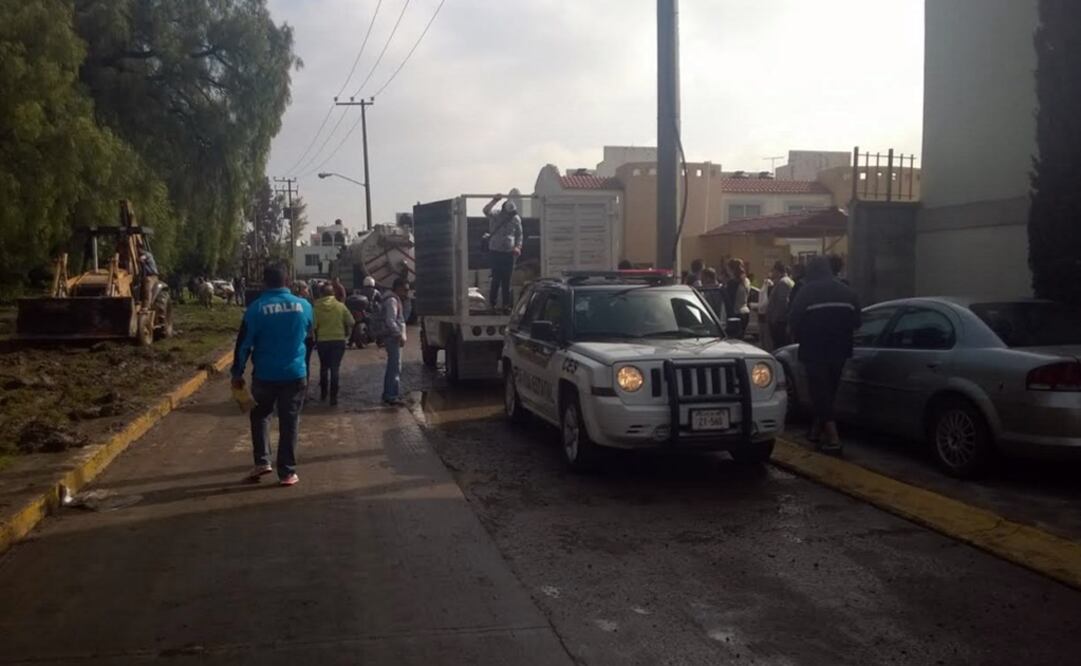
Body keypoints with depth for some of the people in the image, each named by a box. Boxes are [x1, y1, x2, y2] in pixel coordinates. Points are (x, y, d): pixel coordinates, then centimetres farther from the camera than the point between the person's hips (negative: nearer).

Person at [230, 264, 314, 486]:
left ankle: (262, 461, 13)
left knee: (259, 415, 21)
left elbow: (244, 343, -6)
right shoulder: (304, 306, 0)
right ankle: (287, 472, 9)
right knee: (289, 422, 7)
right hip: (295, 373, 1)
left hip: (265, 374, -1)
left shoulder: (256, 308, -8)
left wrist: (237, 373, 3)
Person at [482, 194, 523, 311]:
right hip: (496, 251, -3)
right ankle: (492, 302, 5)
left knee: (507, 279, 6)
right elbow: (486, 211, -25)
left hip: (509, 252, 3)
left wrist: (518, 247, -3)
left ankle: (507, 303, 13)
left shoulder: (516, 219, 3)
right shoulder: (495, 215, -5)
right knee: (496, 278, -5)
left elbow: (519, 234, 11)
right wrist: (494, 200, -30)